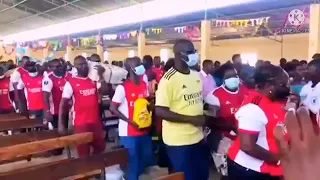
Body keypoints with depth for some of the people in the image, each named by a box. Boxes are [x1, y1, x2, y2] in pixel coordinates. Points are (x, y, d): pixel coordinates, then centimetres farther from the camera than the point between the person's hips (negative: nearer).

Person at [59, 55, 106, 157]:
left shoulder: (94, 80, 8)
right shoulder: (71, 83, -7)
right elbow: (63, 104, -8)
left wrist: (101, 76, -9)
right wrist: (60, 123, -13)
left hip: (96, 121, 5)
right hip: (81, 123, -5)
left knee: (100, 147, 17)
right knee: (83, 152, 6)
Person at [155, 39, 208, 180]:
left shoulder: (196, 75, 8)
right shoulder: (168, 79, -17)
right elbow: (160, 111, -21)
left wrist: (203, 116, 4)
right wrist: (191, 119, -21)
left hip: (198, 137, 8)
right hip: (178, 141, -8)